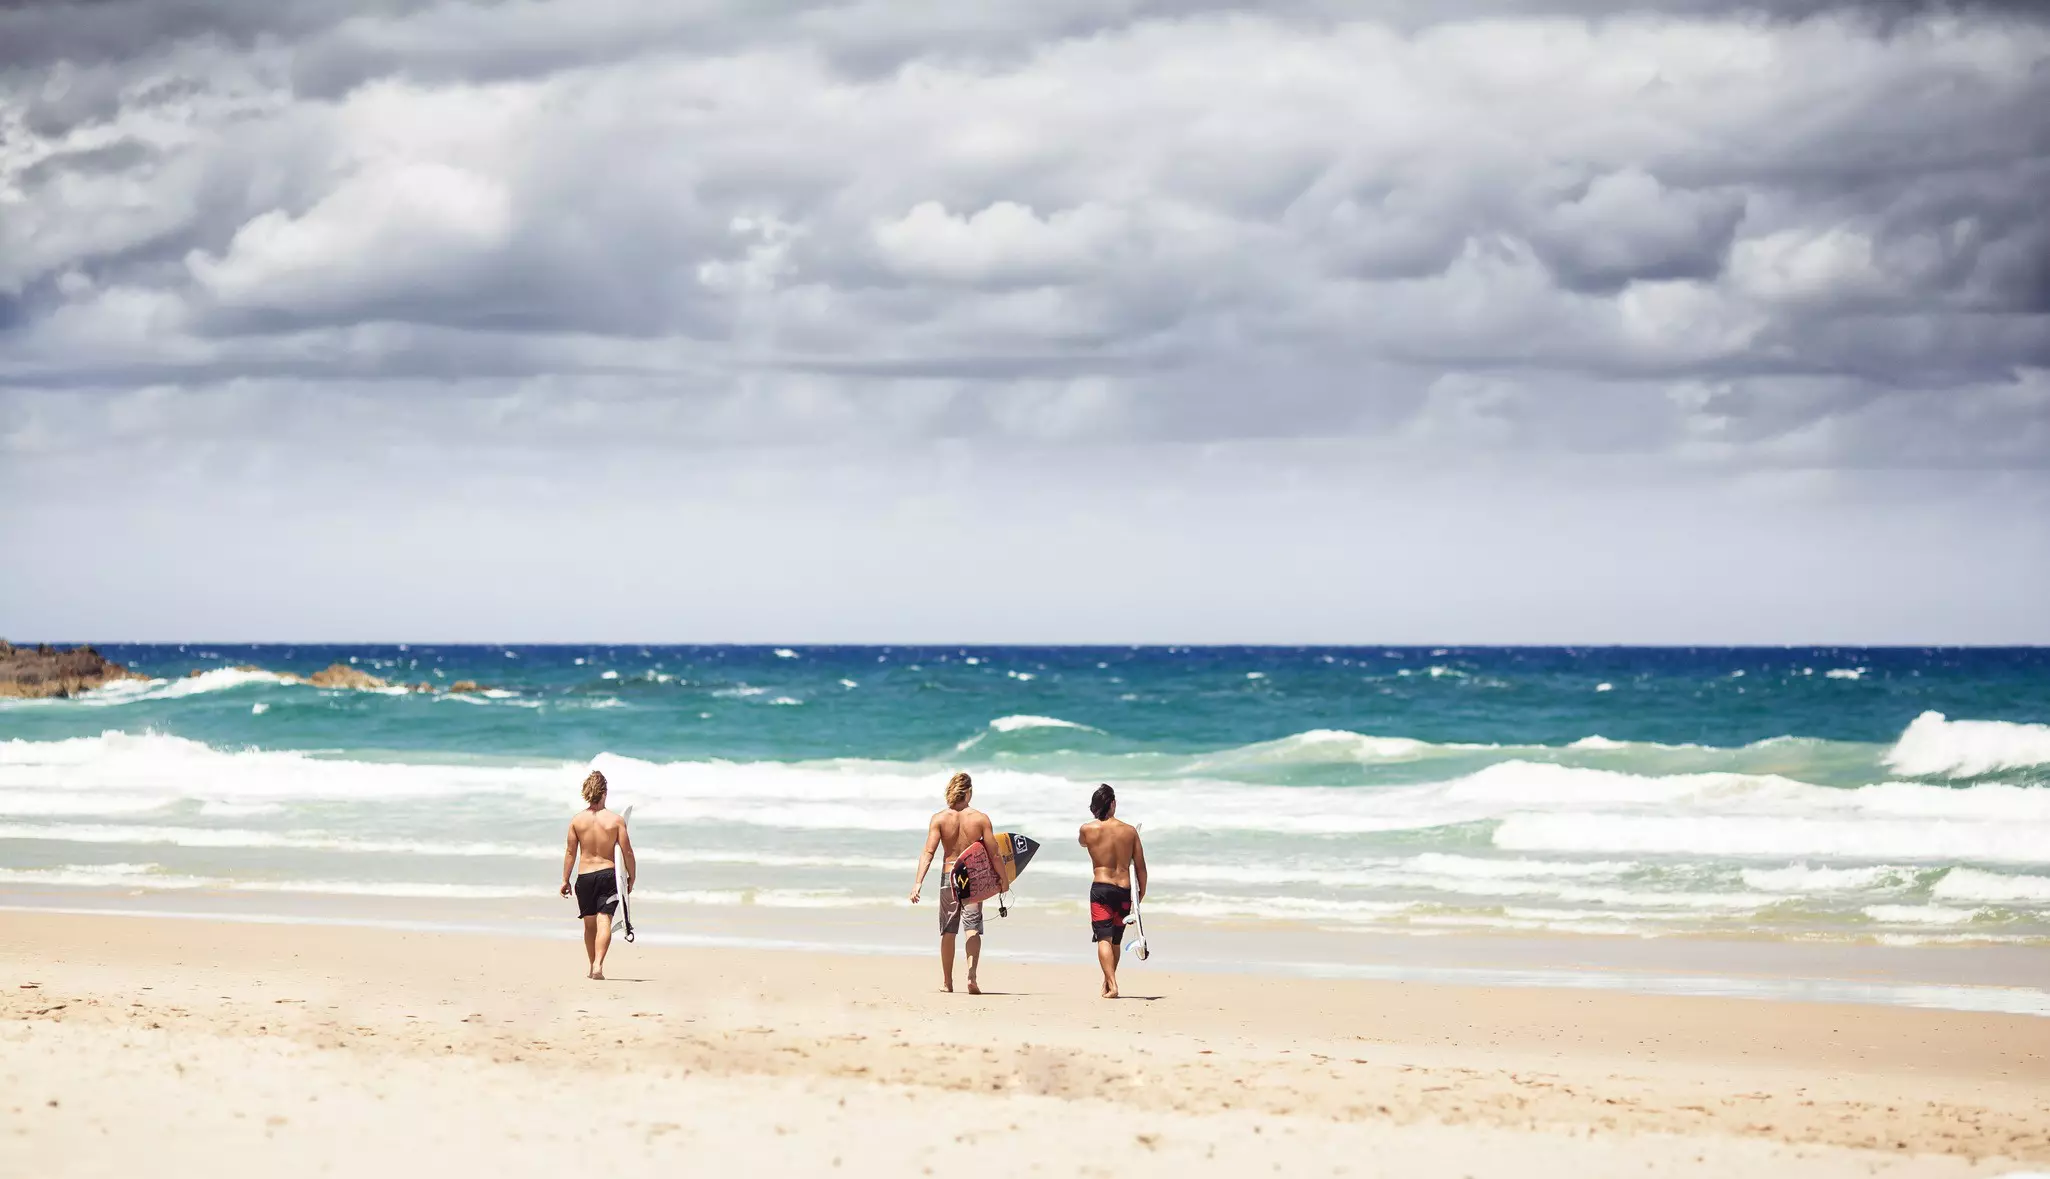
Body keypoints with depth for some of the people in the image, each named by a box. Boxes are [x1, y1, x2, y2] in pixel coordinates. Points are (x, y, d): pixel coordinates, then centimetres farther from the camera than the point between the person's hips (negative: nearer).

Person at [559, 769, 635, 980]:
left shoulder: (577, 820, -2)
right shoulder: (616, 820, -6)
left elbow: (570, 852, 2)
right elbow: (627, 852, -5)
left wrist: (565, 880, 10)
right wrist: (631, 878, 7)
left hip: (585, 876, 2)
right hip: (608, 874, -2)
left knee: (589, 924, 16)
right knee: (604, 921, -6)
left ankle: (591, 966, 25)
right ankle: (598, 964, -23)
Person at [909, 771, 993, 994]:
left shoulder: (939, 819, -5)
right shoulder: (981, 819, -6)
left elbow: (928, 852, -12)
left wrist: (918, 882, -14)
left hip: (948, 875, 1)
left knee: (948, 931, 13)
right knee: (973, 928, -1)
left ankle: (946, 981, 21)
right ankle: (971, 975, -21)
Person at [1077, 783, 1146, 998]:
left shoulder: (1088, 830, -4)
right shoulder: (1130, 831, 1)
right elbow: (1140, 866, 5)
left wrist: (1099, 819, 25)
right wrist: (1142, 892, 15)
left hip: (1101, 889, -3)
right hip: (1124, 890, 3)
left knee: (1104, 939, -6)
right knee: (1116, 940, 17)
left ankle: (1112, 985, -21)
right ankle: (1107, 982, 30)